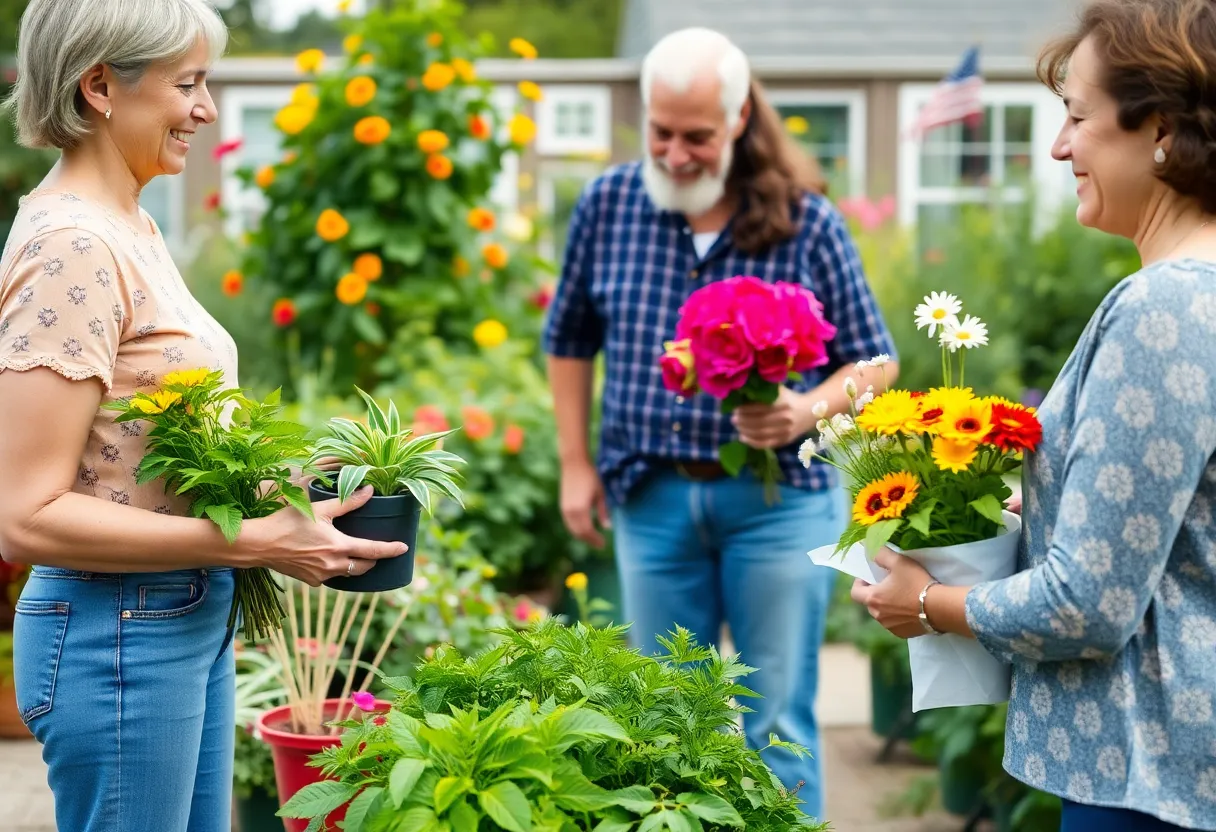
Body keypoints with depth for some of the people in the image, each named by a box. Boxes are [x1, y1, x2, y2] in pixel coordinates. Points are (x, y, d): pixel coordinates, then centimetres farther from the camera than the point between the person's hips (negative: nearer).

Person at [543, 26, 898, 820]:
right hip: (651, 496, 3)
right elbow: (569, 341, 13)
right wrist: (576, 466, 9)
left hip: (779, 496, -2)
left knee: (778, 725, 3)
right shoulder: (607, 203, 0)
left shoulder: (807, 220, -6)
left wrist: (808, 410, -19)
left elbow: (873, 361, 1)